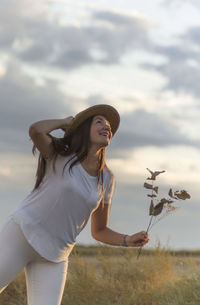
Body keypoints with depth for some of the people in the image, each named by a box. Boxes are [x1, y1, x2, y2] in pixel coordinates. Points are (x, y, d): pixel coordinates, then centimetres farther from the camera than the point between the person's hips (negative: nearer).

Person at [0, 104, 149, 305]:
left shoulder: (106, 179, 7)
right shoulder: (59, 155, -3)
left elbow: (99, 231, 14)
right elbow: (36, 130, -25)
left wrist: (128, 241, -5)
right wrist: (65, 122, -5)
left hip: (54, 256, 4)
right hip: (22, 233, -4)